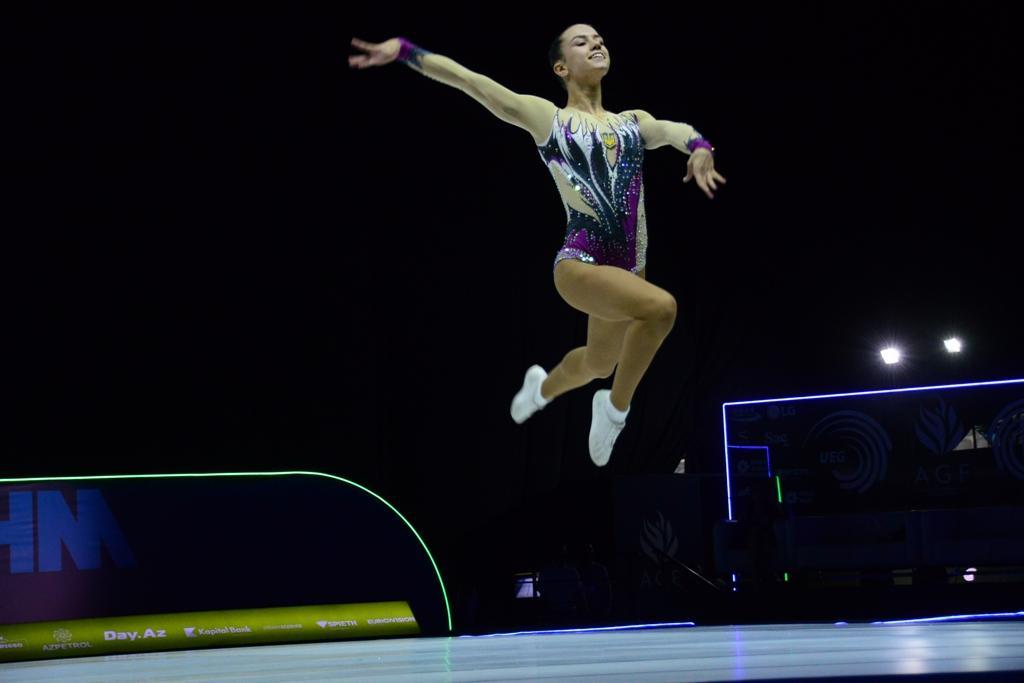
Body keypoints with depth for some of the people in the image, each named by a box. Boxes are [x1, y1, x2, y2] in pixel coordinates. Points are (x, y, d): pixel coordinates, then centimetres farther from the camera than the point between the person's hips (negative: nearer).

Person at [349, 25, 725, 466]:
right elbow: (469, 81, -8)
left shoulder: (635, 122, 13)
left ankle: (544, 387, 60)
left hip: (627, 267, 7)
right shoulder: (548, 118, 0)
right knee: (660, 306, -31)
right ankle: (616, 408, -10)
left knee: (600, 363, 25)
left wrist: (700, 150, -30)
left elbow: (681, 132, -5)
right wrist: (403, 50, -18)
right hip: (579, 264, -6)